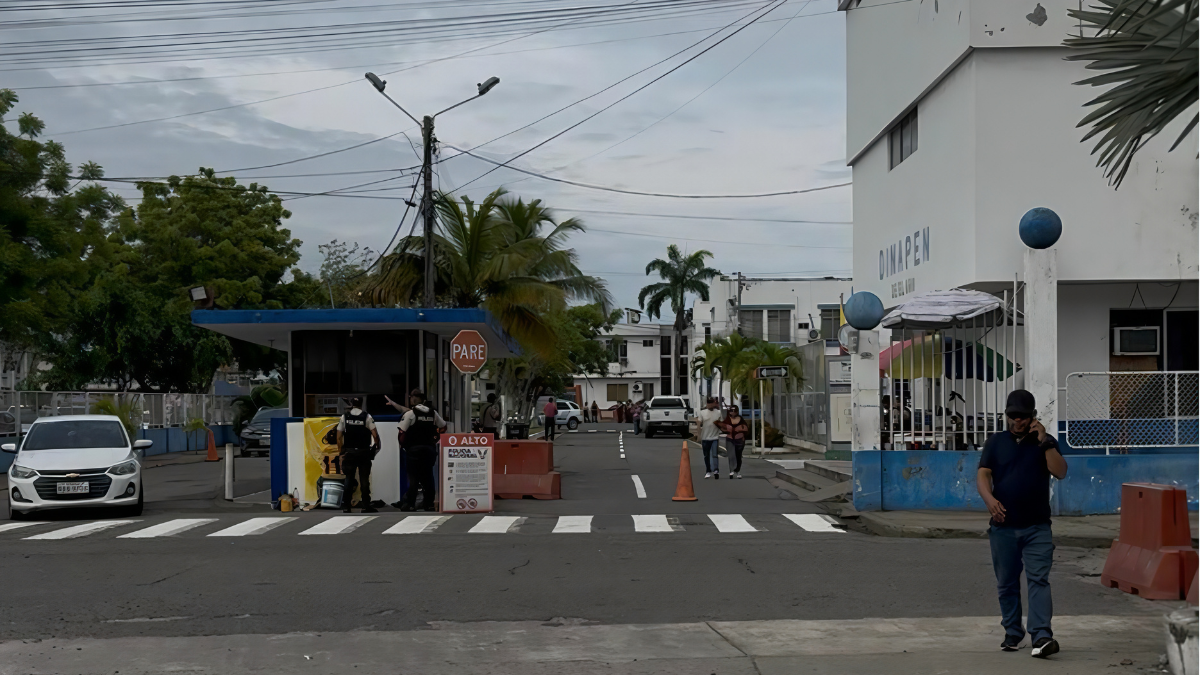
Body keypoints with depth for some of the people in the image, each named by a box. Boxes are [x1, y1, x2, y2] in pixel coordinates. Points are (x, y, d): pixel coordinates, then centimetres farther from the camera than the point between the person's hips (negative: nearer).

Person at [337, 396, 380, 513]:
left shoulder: (344, 417, 1)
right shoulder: (367, 417, -4)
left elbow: (339, 436, 0)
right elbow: (375, 435, -9)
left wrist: (340, 451, 8)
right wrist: (377, 445, 8)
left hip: (349, 452, 1)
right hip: (364, 452, -1)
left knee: (349, 479, 5)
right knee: (364, 479, 4)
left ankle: (346, 506, 3)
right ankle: (366, 506, 5)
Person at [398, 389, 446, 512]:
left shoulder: (410, 414, -8)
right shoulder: (433, 413, 7)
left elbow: (402, 432, -12)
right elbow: (443, 427, 16)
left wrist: (402, 445, 3)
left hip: (414, 450, -4)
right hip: (430, 449, 4)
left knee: (413, 477, -1)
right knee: (428, 476, 11)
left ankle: (409, 504, -5)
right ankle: (430, 504, 13)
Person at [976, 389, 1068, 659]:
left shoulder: (1045, 442, 5)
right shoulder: (995, 442, 8)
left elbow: (1060, 472, -9)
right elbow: (983, 474, -2)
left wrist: (1044, 442, -18)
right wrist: (990, 499, -22)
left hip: (1037, 527, -2)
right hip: (1003, 527, 2)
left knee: (1039, 580, -12)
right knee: (1007, 584, 8)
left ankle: (1041, 636, -20)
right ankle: (1012, 633, 21)